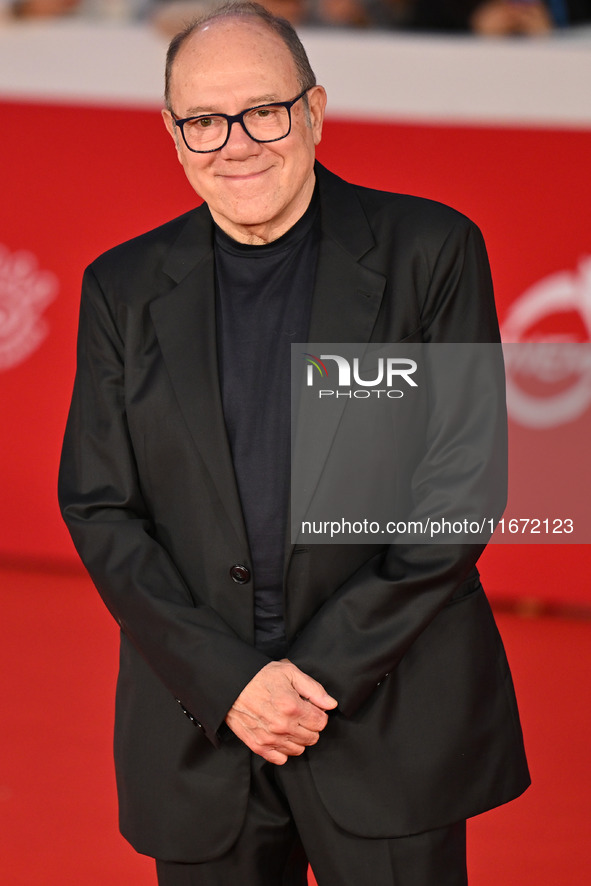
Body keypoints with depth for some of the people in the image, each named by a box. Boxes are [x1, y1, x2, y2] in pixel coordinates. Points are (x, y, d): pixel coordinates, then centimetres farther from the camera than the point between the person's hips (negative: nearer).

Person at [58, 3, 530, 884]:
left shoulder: (430, 252, -3)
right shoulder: (124, 287, 5)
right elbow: (98, 509, 2)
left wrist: (325, 671, -11)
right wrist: (229, 680, -10)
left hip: (390, 721, -2)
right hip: (197, 728, 2)